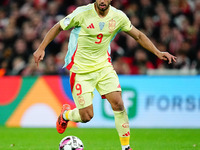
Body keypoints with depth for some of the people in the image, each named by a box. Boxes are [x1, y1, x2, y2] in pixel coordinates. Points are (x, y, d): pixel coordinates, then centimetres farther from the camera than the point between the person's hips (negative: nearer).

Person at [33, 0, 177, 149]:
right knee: (86, 116, -4)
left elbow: (138, 36, 8)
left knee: (118, 104, -12)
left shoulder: (118, 17, -6)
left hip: (104, 66, 3)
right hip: (81, 70, -3)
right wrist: (41, 48, -9)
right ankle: (65, 114, 32)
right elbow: (58, 27, -4)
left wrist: (158, 53, 0)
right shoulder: (82, 13, -17)